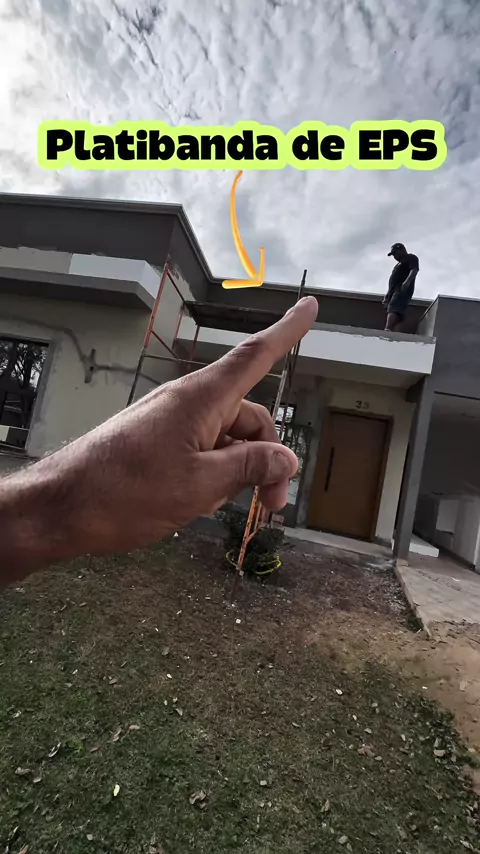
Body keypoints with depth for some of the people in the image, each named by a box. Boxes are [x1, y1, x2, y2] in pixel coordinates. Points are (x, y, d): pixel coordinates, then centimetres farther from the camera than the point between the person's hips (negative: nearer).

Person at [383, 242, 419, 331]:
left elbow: (414, 270, -9)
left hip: (403, 289, -9)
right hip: (394, 290, 9)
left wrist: (407, 281, -28)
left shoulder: (411, 258, 10)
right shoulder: (399, 263, 37)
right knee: (392, 310, -8)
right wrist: (387, 297, 24)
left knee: (393, 309, -30)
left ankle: (387, 330, -50)